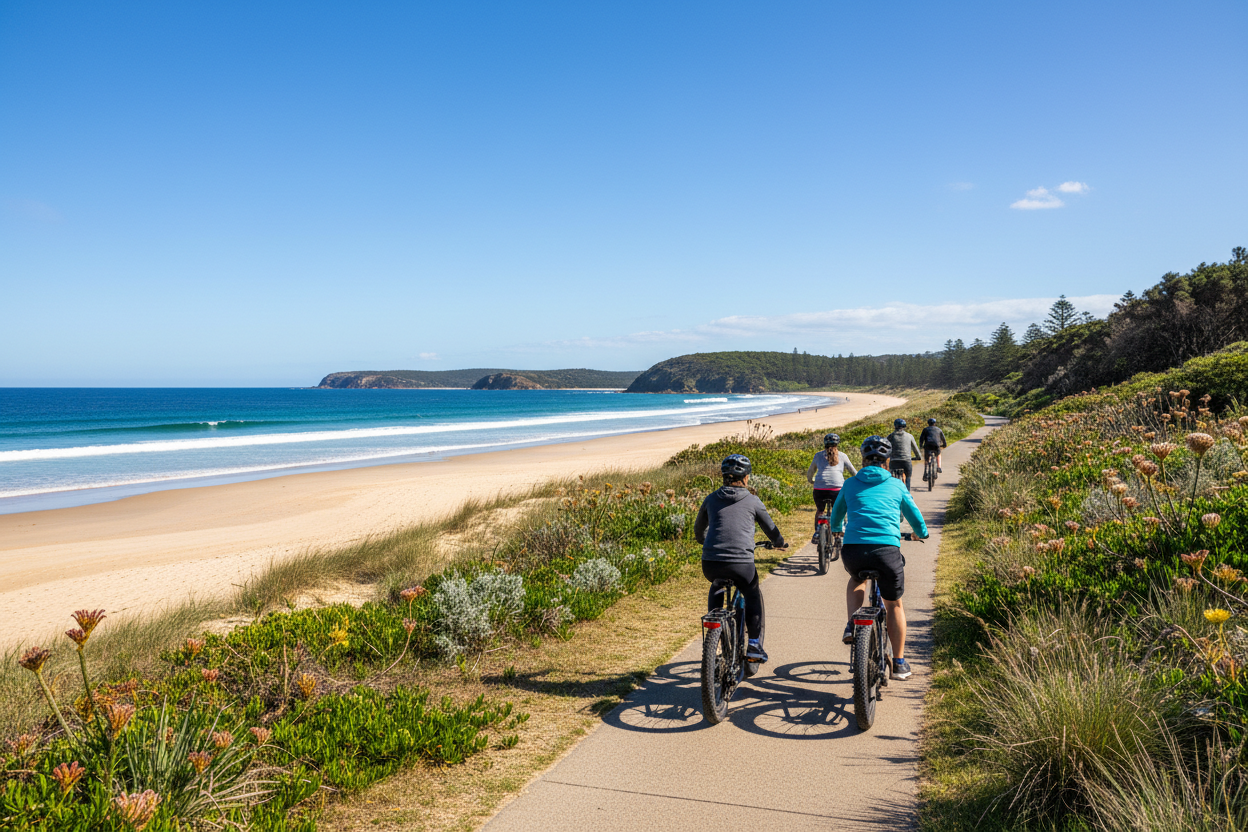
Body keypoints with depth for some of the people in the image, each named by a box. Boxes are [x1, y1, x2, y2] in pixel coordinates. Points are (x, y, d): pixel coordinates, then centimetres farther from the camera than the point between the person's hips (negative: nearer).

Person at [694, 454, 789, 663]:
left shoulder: (711, 499, 15)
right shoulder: (752, 501, 9)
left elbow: (699, 529, 30)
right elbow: (770, 528, 22)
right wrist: (780, 543, 44)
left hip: (710, 563, 2)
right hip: (742, 564, -2)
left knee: (716, 590, 36)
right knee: (753, 595, 27)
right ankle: (754, 645, 20)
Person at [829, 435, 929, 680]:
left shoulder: (851, 484, 17)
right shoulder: (896, 485, 15)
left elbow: (836, 516, 31)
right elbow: (915, 516, 26)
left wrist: (837, 530, 54)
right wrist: (922, 534, 48)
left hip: (853, 550, 1)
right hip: (887, 550, -1)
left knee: (857, 579, 35)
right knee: (894, 605, 19)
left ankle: (852, 625, 14)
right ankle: (899, 663, 25)